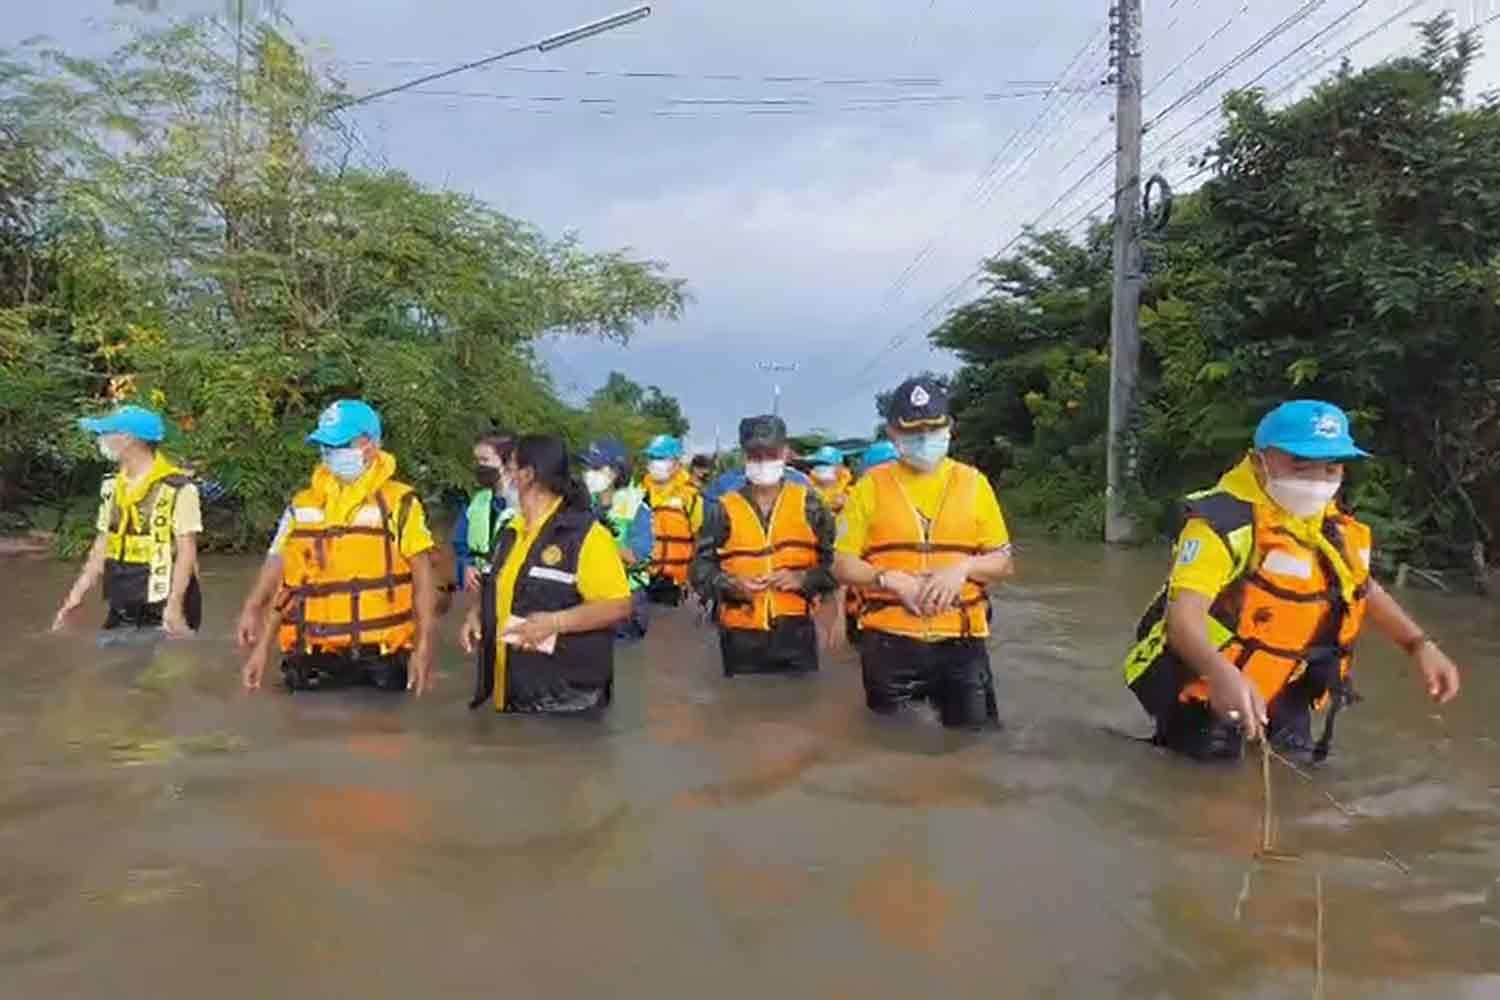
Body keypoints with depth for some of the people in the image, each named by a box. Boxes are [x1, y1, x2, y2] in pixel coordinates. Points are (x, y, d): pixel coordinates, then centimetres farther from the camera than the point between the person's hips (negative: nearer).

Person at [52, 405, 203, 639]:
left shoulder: (177, 489, -15)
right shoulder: (111, 486, 9)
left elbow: (187, 551, -16)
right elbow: (103, 544, 15)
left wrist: (175, 606, -21)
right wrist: (77, 594, 10)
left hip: (162, 611, -7)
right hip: (122, 611, 7)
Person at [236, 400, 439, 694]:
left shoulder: (399, 503, -3)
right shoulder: (303, 504, 9)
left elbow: (424, 574, -5)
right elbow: (282, 579, 13)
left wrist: (423, 646, -12)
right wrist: (262, 646, 9)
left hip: (380, 657, -3)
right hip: (312, 658, 4)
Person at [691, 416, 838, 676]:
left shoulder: (807, 503, 5)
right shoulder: (724, 509, 4)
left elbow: (834, 559, 6)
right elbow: (701, 566, 5)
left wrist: (803, 579, -11)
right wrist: (730, 584, -14)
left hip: (795, 629, 0)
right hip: (742, 634, 1)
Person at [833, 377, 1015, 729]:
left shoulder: (973, 482, 5)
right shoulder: (872, 485, 1)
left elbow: (1003, 563, 7)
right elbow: (843, 565, 0)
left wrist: (963, 567, -13)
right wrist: (892, 580, -15)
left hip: (961, 640, 1)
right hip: (889, 641, -1)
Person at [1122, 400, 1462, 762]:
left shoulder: (1334, 527, 3)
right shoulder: (1225, 521, -25)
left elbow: (1365, 589, 23)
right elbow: (1184, 615, -36)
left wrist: (1420, 645, 12)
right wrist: (1221, 673, -55)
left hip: (1279, 695, 8)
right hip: (1202, 689, -8)